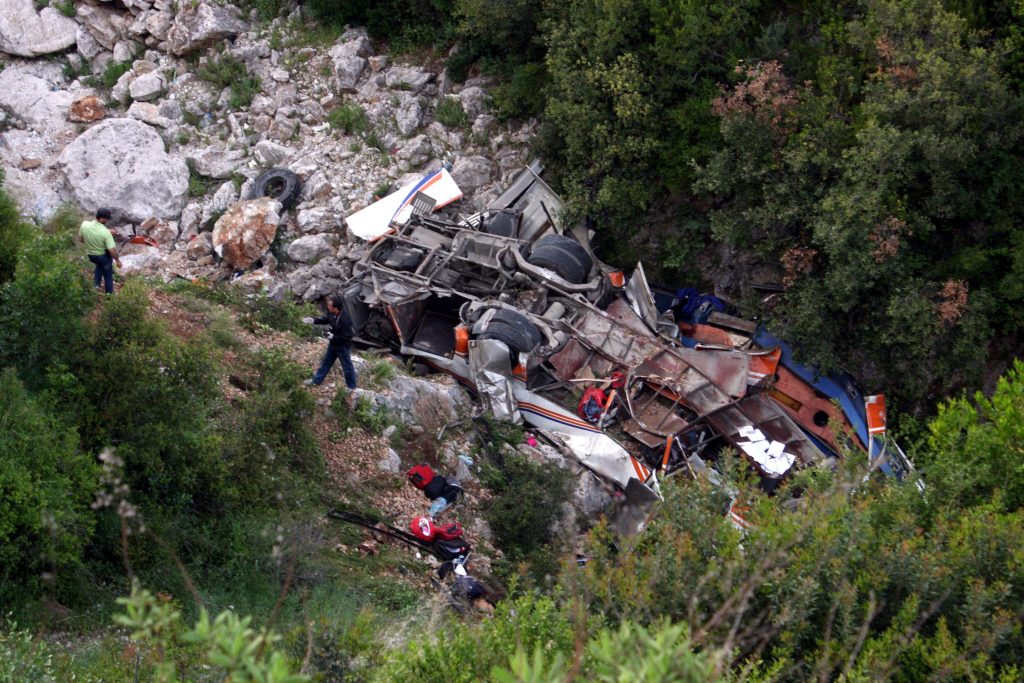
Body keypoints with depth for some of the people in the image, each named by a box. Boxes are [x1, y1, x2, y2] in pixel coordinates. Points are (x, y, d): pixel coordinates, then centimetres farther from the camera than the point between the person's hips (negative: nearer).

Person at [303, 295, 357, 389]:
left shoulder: (345, 319, -36)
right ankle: (316, 380, 39)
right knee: (326, 362, 23)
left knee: (347, 367, 10)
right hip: (333, 345, 9)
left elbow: (348, 336, -32)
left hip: (343, 347, -9)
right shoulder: (333, 314, -9)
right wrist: (313, 320, 0)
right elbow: (325, 319, 12)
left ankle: (351, 386, 28)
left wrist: (333, 337, -29)